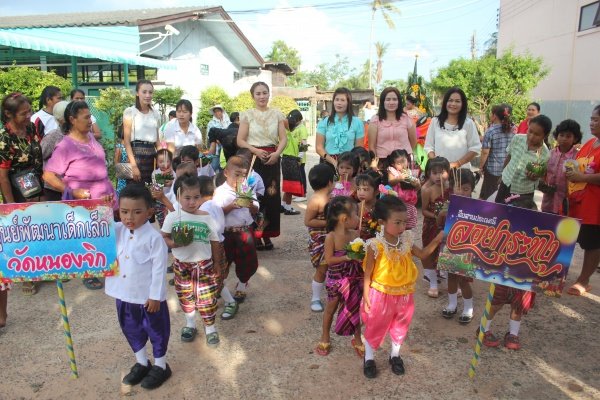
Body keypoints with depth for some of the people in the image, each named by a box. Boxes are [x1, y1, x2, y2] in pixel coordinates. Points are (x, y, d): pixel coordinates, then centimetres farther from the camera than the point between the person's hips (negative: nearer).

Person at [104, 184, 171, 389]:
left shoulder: (153, 237, -20)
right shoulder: (117, 231, -2)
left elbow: (159, 269, -17)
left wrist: (155, 296, -16)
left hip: (148, 296, -6)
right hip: (124, 294, 7)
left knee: (156, 330, 13)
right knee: (131, 329, 22)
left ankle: (160, 366, 32)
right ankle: (142, 363, 44)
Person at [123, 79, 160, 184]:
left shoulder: (156, 113, 12)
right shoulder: (130, 112, -1)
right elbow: (126, 141, -7)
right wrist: (133, 165, -16)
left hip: (152, 154, 5)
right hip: (137, 153, -5)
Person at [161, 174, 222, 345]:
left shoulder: (207, 218, -8)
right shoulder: (172, 217, -8)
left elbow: (214, 243, 0)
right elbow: (164, 238, -3)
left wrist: (217, 264, 3)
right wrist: (176, 244, -23)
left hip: (204, 264, -1)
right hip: (181, 264, 1)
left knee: (207, 296, 3)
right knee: (185, 296, 16)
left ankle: (210, 327, 22)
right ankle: (190, 325, 37)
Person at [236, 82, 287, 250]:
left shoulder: (277, 114, 8)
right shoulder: (247, 114, 1)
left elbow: (283, 138, 5)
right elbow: (240, 141, -1)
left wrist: (277, 153, -12)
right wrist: (256, 150, -16)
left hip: (273, 159, 2)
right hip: (253, 159, -2)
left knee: (272, 196, 2)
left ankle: (267, 234, 15)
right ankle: (254, 234, 9)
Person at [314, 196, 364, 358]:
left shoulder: (356, 234, -7)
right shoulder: (331, 237, -21)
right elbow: (329, 260, -22)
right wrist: (347, 257, -28)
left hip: (354, 278, 4)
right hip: (336, 280, -4)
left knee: (356, 308, 14)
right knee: (331, 308, 15)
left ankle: (357, 340, 34)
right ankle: (325, 338, 35)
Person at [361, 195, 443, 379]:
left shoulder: (406, 240, -8)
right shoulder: (376, 246, -22)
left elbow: (422, 254, 8)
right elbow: (367, 274, -13)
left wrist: (436, 240, -6)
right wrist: (366, 297, -11)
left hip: (404, 294, 5)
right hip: (381, 295, -5)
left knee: (400, 327, 22)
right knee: (375, 328, 13)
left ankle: (395, 355, 46)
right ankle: (369, 358, 36)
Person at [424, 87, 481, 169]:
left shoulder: (468, 123, 2)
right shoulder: (435, 121, 7)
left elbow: (475, 148, 0)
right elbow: (428, 146, 7)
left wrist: (457, 163, -12)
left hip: (461, 170, -1)